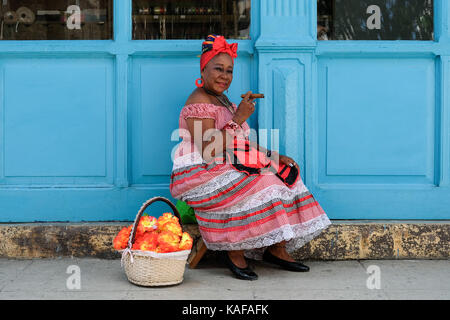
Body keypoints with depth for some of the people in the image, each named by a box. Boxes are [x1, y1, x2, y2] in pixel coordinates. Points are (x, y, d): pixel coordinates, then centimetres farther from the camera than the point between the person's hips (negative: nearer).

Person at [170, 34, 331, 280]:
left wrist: (274, 156, 6)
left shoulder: (222, 100, 17)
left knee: (285, 174, 2)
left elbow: (242, 144, 17)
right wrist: (238, 118, -23)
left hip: (225, 170, 10)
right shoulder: (198, 103, -14)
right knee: (261, 188, -25)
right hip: (201, 178, -10)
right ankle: (234, 251, -11)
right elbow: (210, 153, -24)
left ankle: (277, 249, -2)